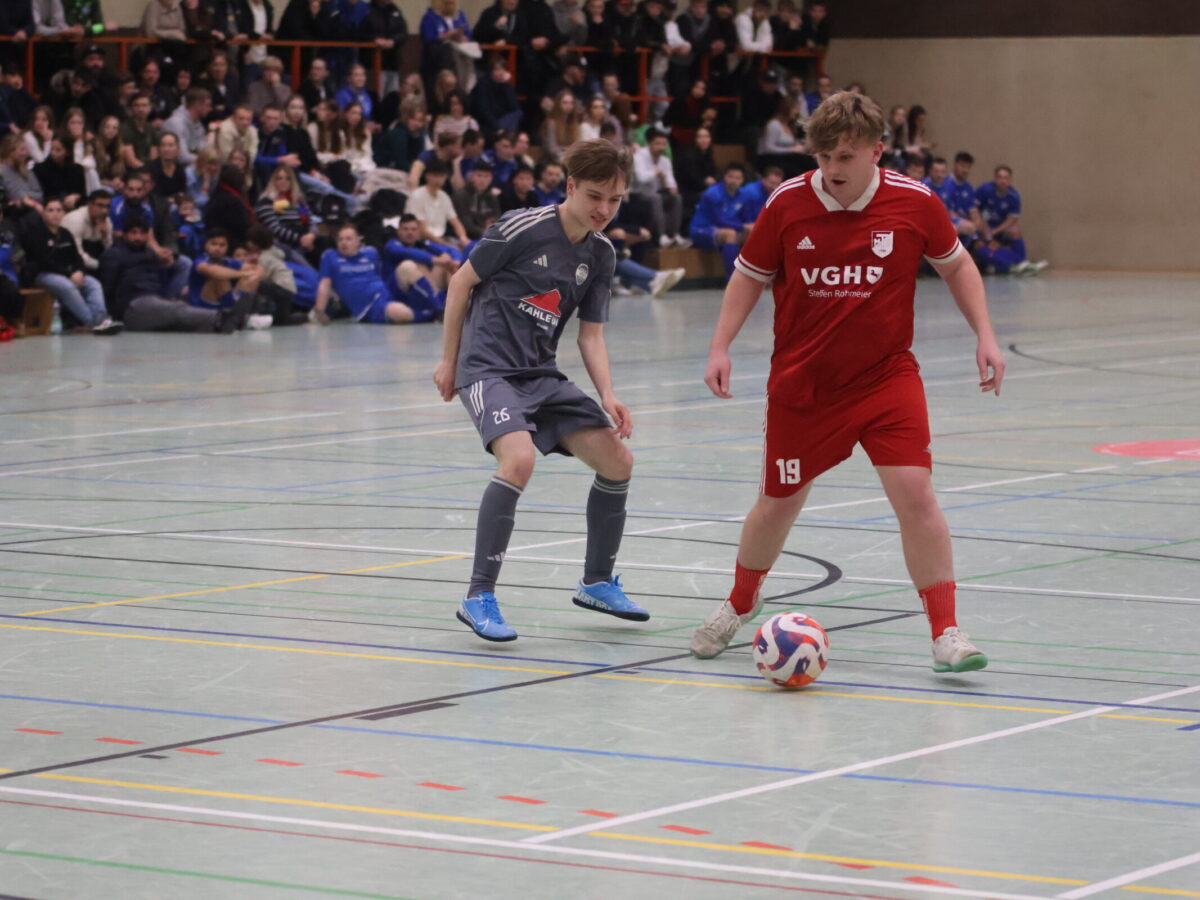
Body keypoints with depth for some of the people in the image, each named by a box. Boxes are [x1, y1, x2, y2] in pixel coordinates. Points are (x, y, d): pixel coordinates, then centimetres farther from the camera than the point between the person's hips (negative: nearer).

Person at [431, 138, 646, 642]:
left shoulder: (601, 255, 7)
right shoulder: (522, 227, -13)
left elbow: (590, 334, 10)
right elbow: (462, 281, -3)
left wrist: (608, 396, -7)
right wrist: (449, 361, 1)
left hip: (542, 375, 7)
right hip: (489, 368, -7)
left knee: (617, 460, 3)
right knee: (519, 458, -31)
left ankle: (597, 582, 23)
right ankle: (479, 597, -23)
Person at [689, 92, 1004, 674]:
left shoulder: (914, 204, -10)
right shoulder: (787, 204, -10)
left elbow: (955, 264, 8)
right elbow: (750, 276, 5)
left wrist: (984, 335, -1)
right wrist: (721, 347, -5)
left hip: (886, 377, -1)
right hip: (801, 382, 1)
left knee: (915, 494, -16)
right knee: (778, 504, 11)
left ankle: (946, 634, -8)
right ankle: (740, 605, 40)